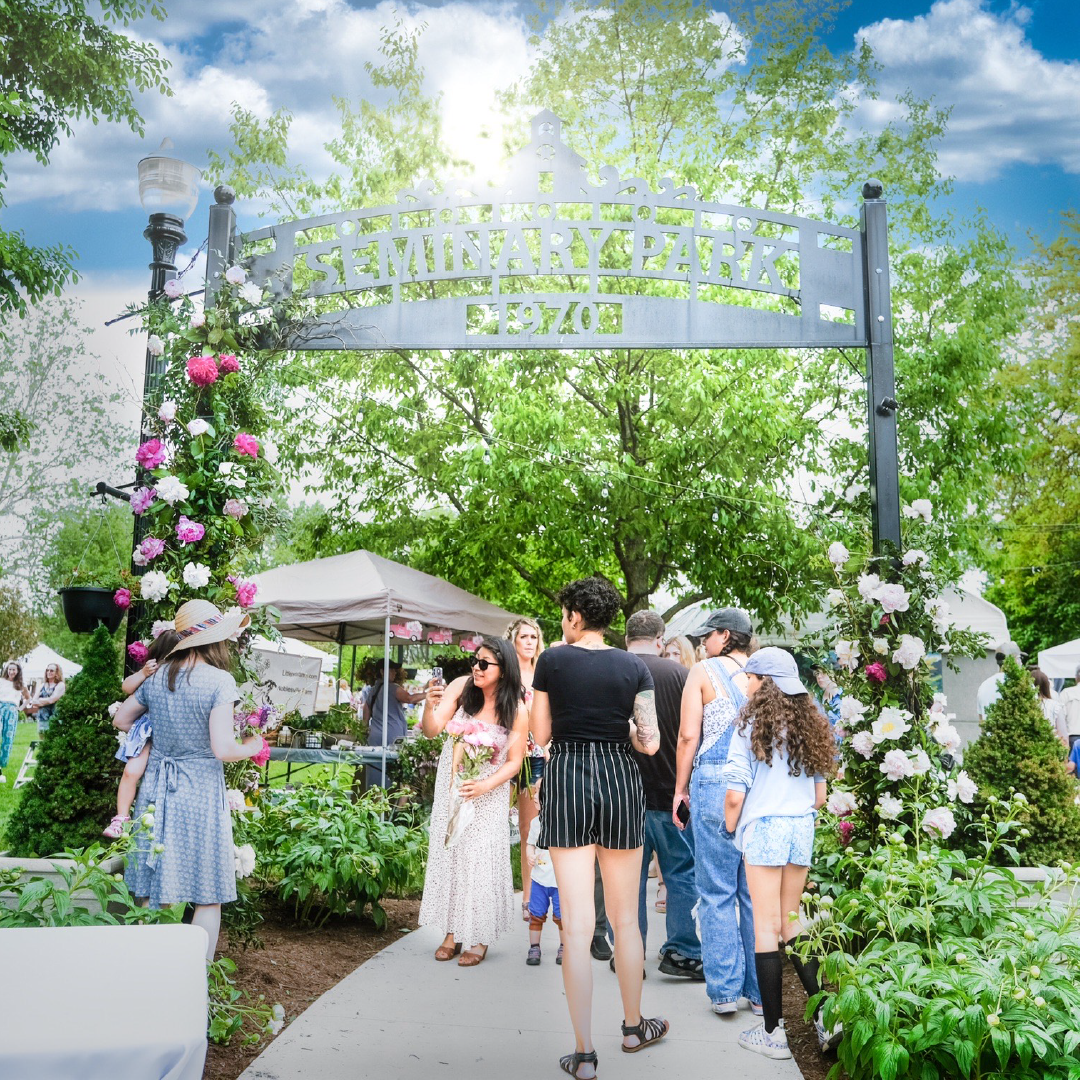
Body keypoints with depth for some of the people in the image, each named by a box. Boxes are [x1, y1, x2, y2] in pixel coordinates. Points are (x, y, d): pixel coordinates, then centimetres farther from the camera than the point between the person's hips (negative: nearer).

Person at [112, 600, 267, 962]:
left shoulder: (158, 677, 5)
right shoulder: (219, 681, -14)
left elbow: (121, 719, 19)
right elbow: (223, 749, -19)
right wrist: (253, 746, 0)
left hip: (156, 792, 6)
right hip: (200, 793, -6)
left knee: (153, 895, 15)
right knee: (208, 898, 5)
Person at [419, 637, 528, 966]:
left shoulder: (516, 710, -17)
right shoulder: (462, 686, -13)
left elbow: (514, 762, -10)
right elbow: (432, 731, -15)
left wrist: (485, 786, -24)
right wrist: (430, 707, -35)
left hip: (488, 793, -3)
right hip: (450, 786, 3)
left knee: (481, 860, 0)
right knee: (448, 854, 8)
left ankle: (480, 938, 15)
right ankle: (451, 933, 21)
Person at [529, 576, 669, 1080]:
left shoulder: (552, 661, -3)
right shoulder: (634, 666, 0)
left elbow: (541, 735, 4)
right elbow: (649, 743, -2)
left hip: (566, 779, -1)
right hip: (620, 779, 2)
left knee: (577, 924, 1)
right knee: (625, 918, 16)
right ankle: (634, 1026, 32)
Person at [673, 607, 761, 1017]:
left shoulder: (703, 671, -1)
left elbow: (688, 736, -5)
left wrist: (681, 788, 5)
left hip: (714, 783, -3)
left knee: (716, 891, 5)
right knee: (757, 891, 10)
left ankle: (724, 990, 8)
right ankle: (761, 991, 16)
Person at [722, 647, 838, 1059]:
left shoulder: (751, 724, -7)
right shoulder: (812, 725, 9)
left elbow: (735, 795, -10)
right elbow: (820, 796, 12)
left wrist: (731, 828, 7)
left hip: (764, 826, -5)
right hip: (803, 828, 5)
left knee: (766, 926, 1)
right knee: (791, 920, 17)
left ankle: (773, 1032, 6)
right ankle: (825, 1013, 12)